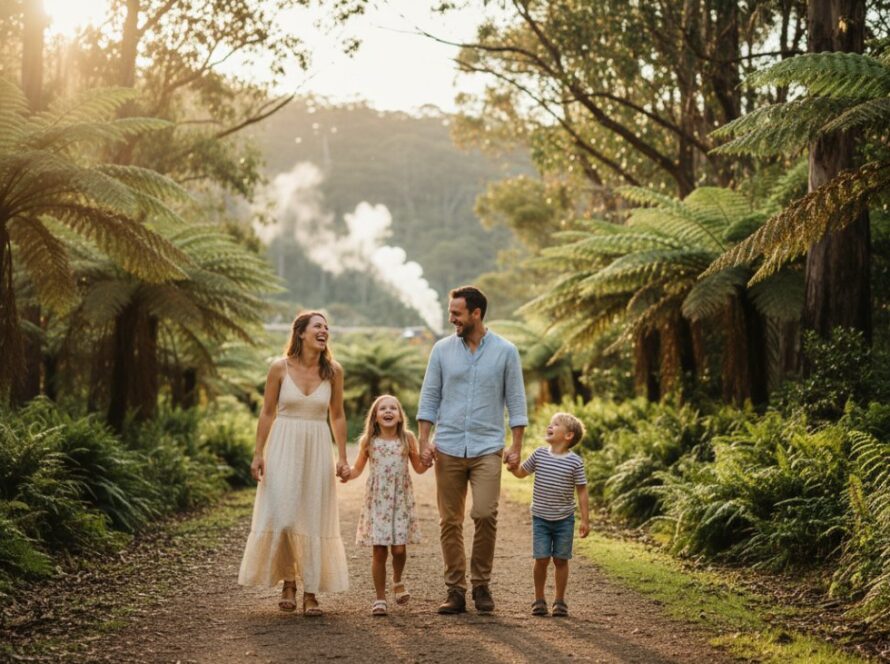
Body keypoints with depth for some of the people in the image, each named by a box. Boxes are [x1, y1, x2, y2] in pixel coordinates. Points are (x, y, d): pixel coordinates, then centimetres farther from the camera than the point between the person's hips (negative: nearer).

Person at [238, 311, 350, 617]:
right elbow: (267, 413, 2)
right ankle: (288, 582, 14)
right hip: (283, 447, -1)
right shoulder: (280, 368, -3)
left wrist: (342, 457, 6)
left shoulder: (333, 371, 1)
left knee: (314, 520, 2)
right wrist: (258, 454, -2)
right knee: (281, 517, -6)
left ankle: (311, 593, 9)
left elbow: (337, 416, 9)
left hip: (317, 450, 1)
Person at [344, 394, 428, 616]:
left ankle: (397, 581, 27)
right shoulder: (368, 441, 1)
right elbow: (358, 468, 9)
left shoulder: (407, 438, 1)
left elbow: (419, 468, 9)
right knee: (379, 551, -2)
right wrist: (347, 475, -12)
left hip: (400, 499, 0)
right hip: (377, 500, 0)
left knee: (399, 547, -5)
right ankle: (380, 598, 11)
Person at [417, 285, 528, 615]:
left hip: (487, 448, -2)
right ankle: (455, 590, 11)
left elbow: (515, 400, 3)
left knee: (485, 515, -13)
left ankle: (481, 585, 4)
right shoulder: (442, 349, 5)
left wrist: (516, 446, -2)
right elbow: (429, 397, 6)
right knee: (450, 522, 3)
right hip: (448, 448, 2)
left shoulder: (505, 351, 1)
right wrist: (424, 440, -2)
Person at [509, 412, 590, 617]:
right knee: (541, 559, 0)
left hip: (564, 519, -1)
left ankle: (560, 601, 17)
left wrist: (585, 520, -6)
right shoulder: (539, 454, -1)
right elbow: (521, 472, 13)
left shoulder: (575, 462, -9)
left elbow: (582, 491, -4)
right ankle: (539, 600, 13)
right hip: (540, 517, 1)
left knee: (560, 560, 5)